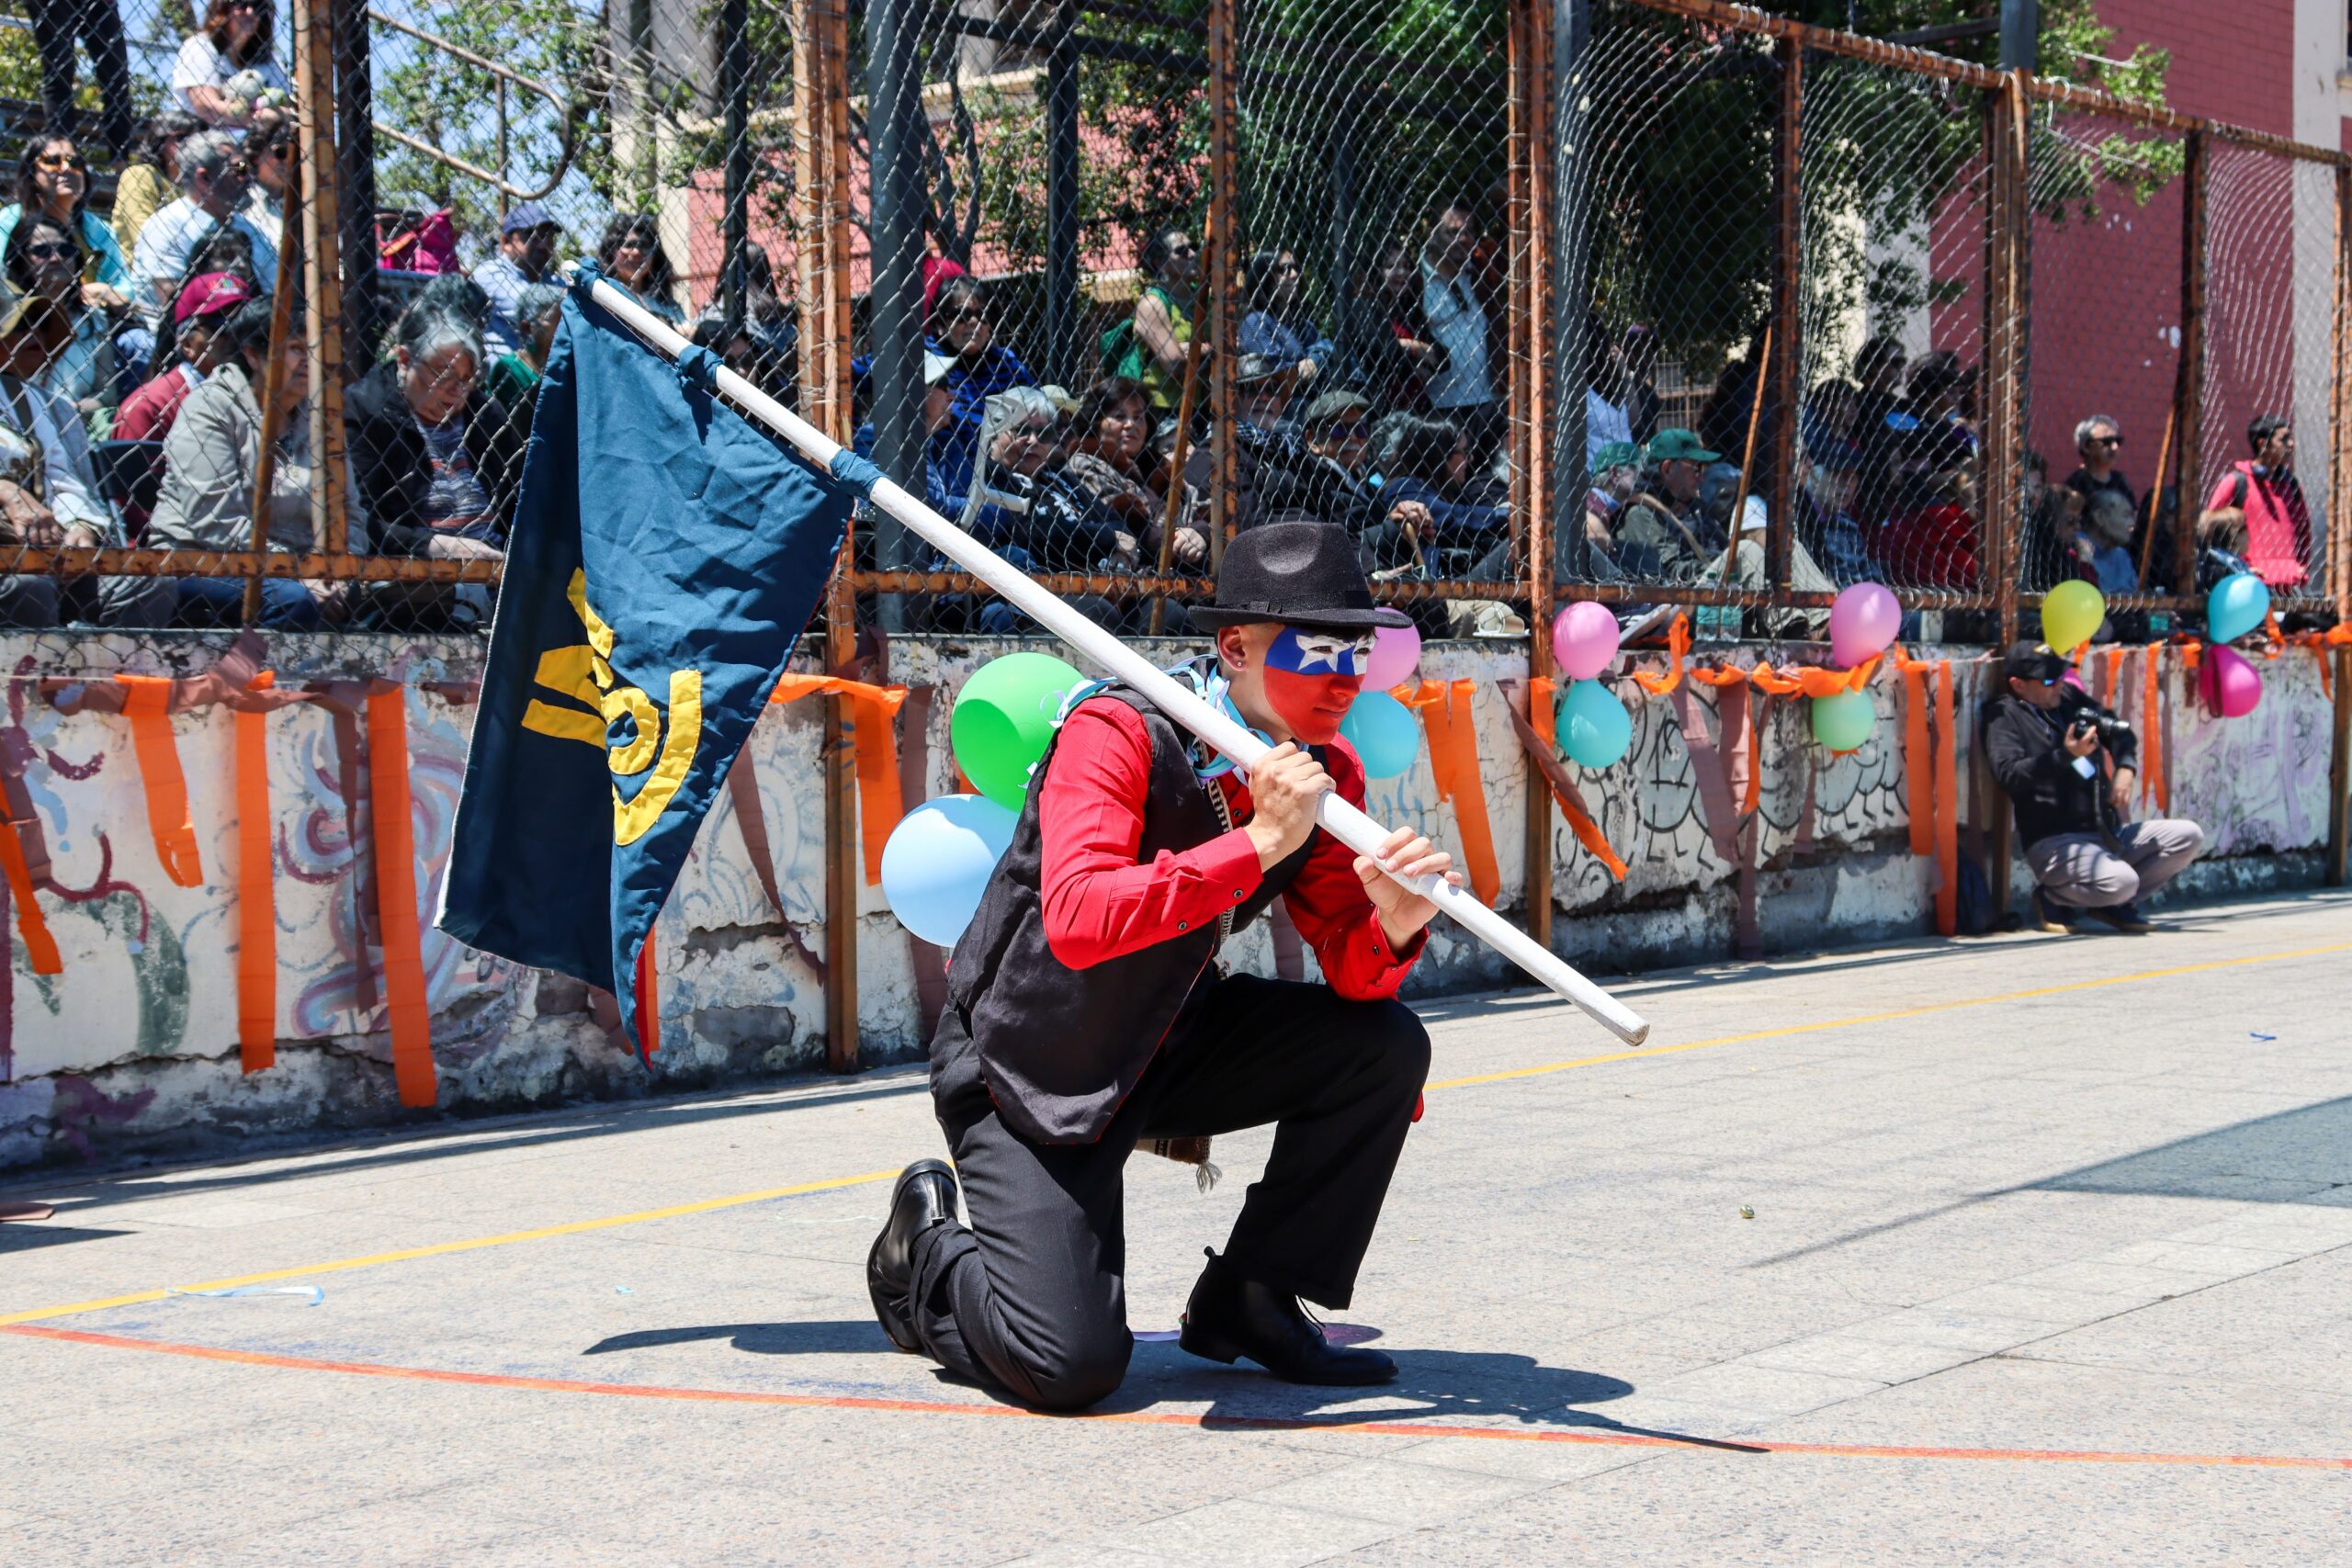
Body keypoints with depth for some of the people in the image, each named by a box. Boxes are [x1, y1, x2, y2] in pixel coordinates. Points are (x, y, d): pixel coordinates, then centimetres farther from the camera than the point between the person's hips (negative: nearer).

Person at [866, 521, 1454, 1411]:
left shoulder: (1327, 775, -4)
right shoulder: (1117, 734, -24)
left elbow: (1351, 971, -6)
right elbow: (1078, 922, -39)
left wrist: (1393, 928, -29)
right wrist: (1257, 843, -40)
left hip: (1171, 1048, 7)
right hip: (1024, 1066, -7)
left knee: (1386, 1046, -13)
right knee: (1072, 1367, -19)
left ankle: (1249, 1301, 3)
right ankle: (927, 1250, 15)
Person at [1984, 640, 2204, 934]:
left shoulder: (2068, 697, 15)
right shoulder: (2005, 715, -4)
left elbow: (2120, 731, 26)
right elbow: (2008, 776, -19)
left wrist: (2125, 767, 6)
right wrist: (2065, 756, -26)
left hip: (2108, 833, 8)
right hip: (2055, 841, -8)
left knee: (2189, 837, -2)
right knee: (2121, 881, -32)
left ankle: (2113, 904, 5)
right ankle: (2052, 897, -1)